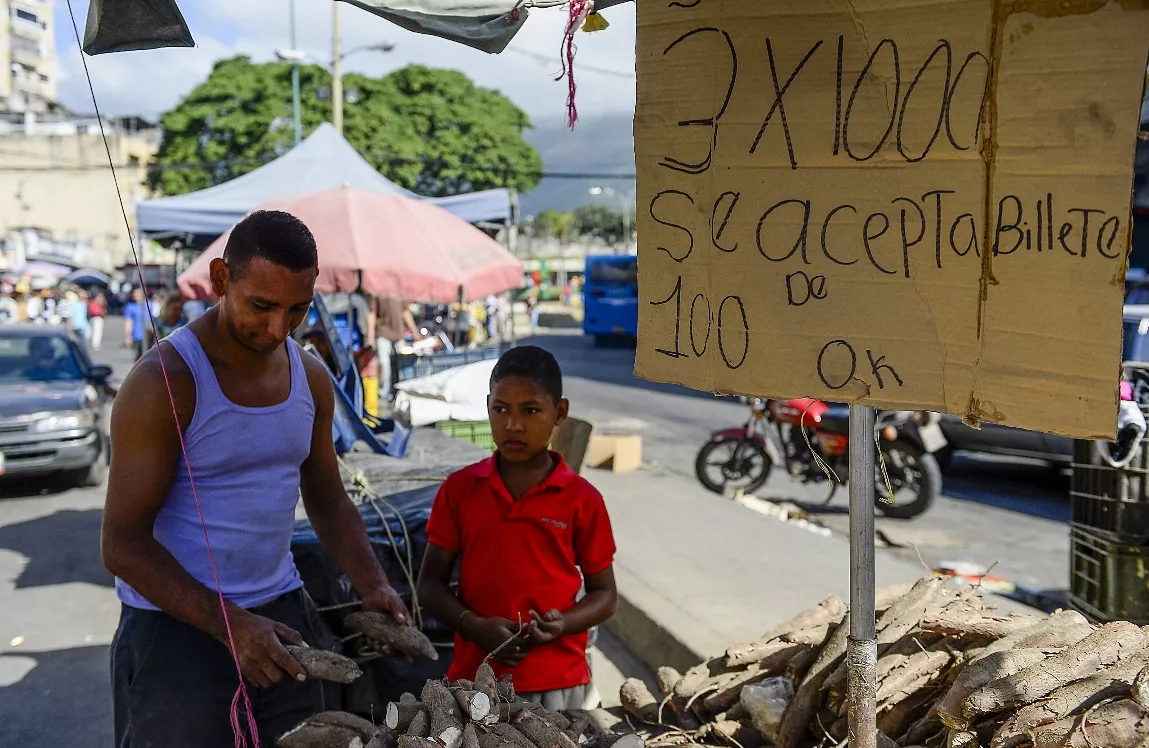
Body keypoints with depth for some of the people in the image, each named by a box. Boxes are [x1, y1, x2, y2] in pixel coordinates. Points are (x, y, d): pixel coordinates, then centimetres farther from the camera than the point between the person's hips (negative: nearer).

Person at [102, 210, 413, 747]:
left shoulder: (311, 379, 4)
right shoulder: (165, 381, -15)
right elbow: (123, 544, -16)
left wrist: (373, 587, -1)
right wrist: (231, 625, -24)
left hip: (281, 613, 6)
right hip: (177, 625, -5)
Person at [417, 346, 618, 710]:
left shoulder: (582, 499, -1)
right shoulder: (459, 489, 3)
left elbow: (605, 593, 6)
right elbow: (431, 582, 5)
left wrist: (561, 625, -14)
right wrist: (475, 626, -12)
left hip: (557, 684, -1)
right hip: (474, 678, 1)